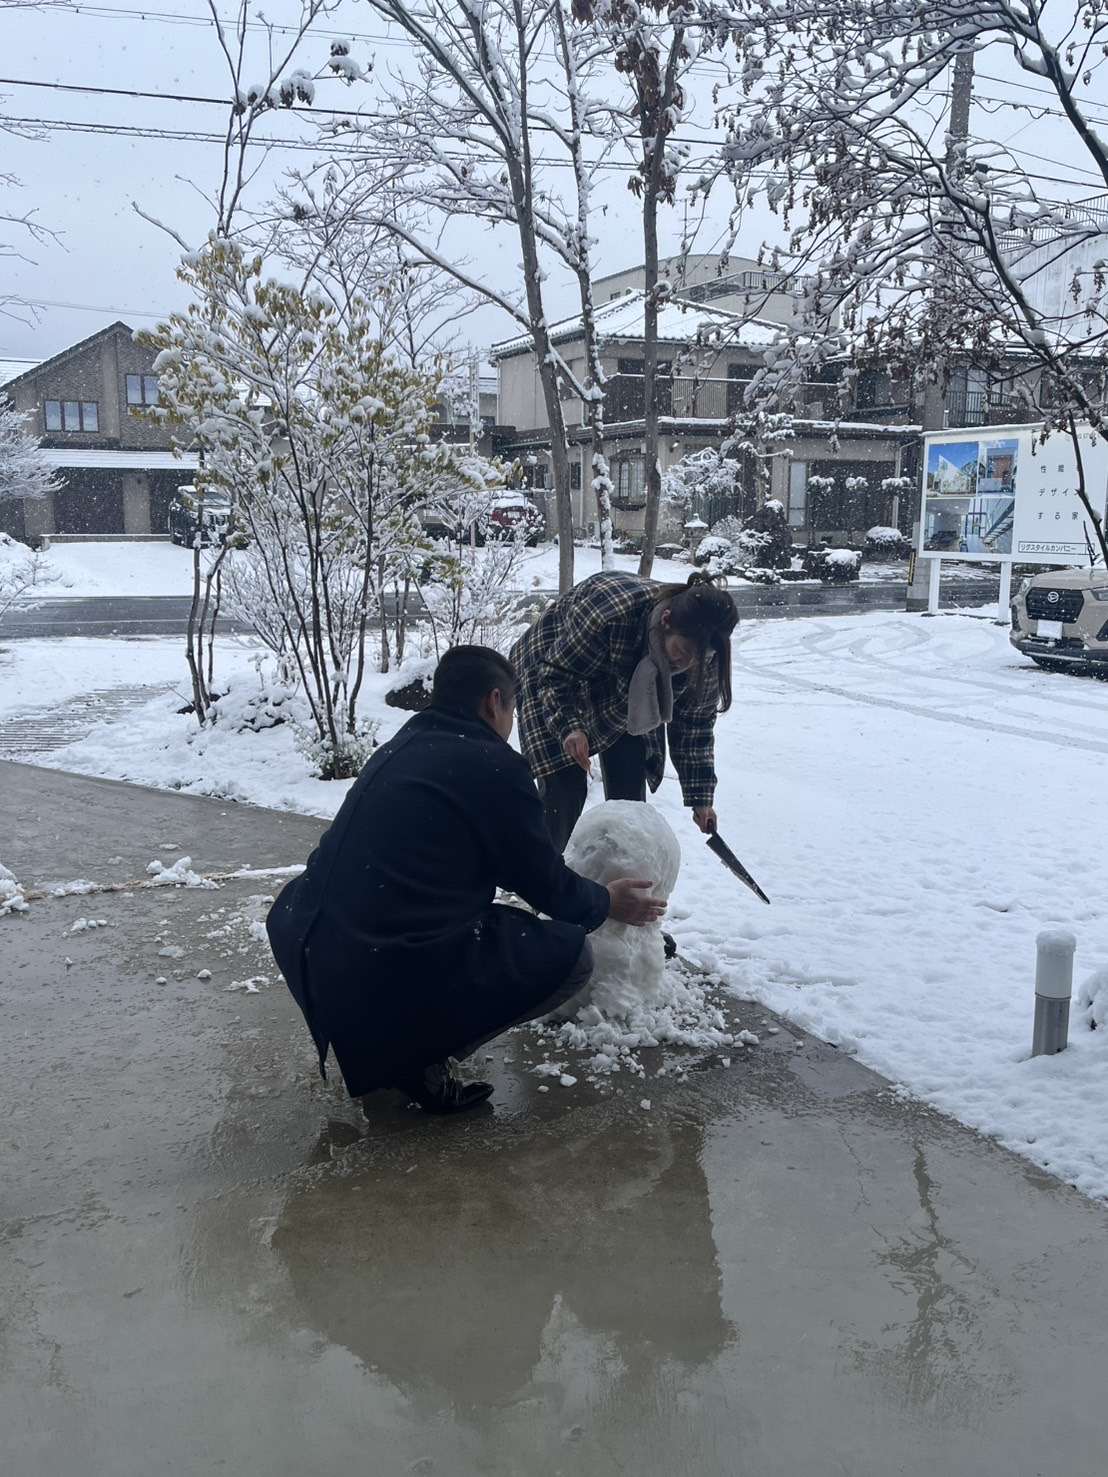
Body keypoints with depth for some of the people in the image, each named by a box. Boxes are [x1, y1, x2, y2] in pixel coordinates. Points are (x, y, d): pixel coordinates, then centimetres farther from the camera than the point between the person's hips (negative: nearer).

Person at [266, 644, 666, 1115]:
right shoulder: (494, 764, -8)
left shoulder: (395, 751, 16)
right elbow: (545, 883, 3)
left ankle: (382, 1048, 17)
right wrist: (607, 903, 24)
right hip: (401, 983, -8)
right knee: (571, 952, 3)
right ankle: (421, 1057, -1)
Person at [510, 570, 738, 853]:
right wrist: (569, 727, -45)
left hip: (624, 706, 5)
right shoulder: (611, 616, -43)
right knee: (565, 789, -13)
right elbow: (556, 674, -29)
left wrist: (701, 798, -13)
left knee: (630, 792, -2)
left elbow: (695, 724, -11)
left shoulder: (704, 658, -26)